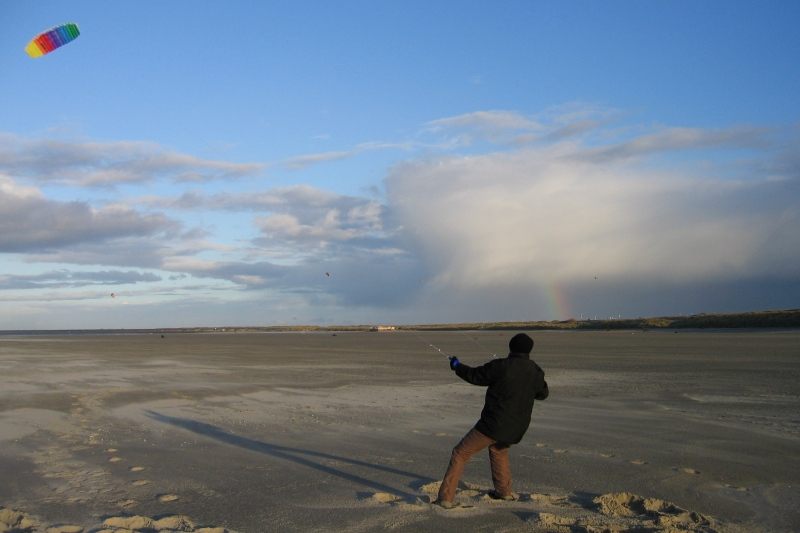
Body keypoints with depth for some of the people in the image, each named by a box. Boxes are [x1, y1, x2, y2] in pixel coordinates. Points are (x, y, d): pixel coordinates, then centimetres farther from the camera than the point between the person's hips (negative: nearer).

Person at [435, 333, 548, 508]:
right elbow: (543, 393, 19)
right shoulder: (536, 372, 0)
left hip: (493, 424, -6)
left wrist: (457, 366, 14)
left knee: (460, 454, 5)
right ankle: (504, 491, 42)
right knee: (498, 449, 36)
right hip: (516, 428, 6)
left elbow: (474, 375, -4)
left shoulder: (501, 367, -16)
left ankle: (446, 497, 2)